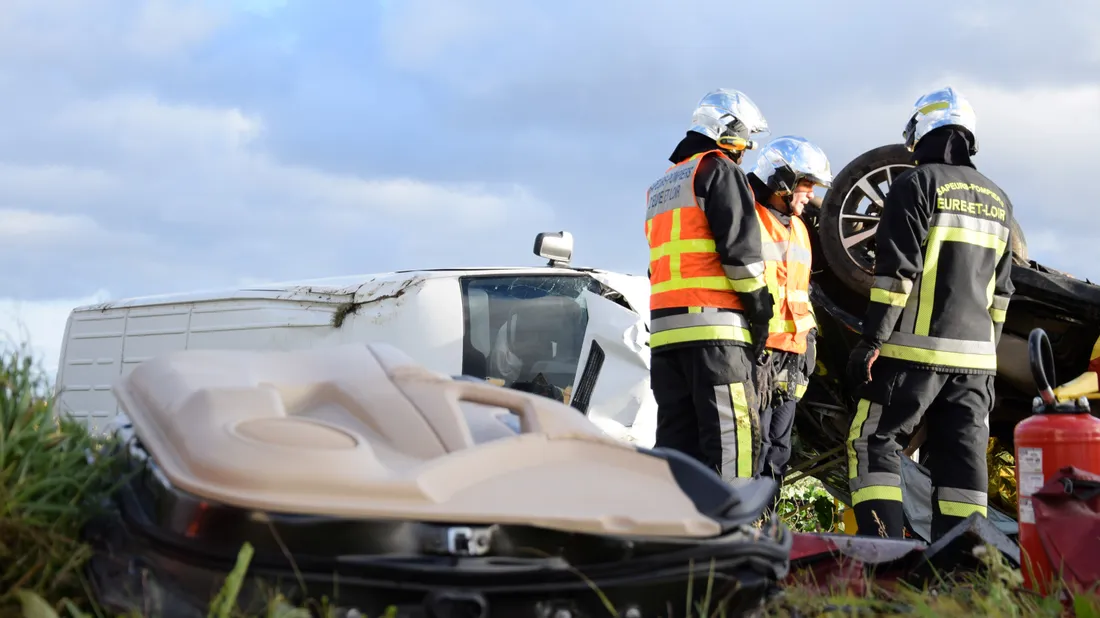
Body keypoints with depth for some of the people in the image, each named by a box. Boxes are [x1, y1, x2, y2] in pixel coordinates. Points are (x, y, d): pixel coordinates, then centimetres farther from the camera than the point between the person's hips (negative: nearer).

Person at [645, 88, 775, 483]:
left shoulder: (661, 187, 26)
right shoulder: (720, 170, 1)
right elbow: (740, 247, -9)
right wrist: (759, 308, -3)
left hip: (664, 326, 8)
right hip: (714, 321, -8)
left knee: (676, 436, 7)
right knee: (730, 433, -9)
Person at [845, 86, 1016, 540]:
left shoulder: (917, 184, -4)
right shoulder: (997, 201, 17)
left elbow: (897, 270, -12)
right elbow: (1000, 289, 19)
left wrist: (871, 339, -11)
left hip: (916, 349, -6)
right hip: (975, 355, 6)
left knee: (872, 442, 1)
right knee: (963, 458, 5)